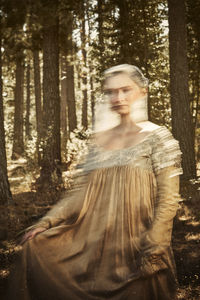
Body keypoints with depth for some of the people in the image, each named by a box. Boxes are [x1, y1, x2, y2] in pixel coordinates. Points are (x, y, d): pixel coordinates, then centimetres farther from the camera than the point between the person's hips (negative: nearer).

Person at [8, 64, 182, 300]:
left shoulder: (157, 137, -2)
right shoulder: (99, 140, 11)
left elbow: (168, 200, -8)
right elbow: (81, 190, 8)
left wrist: (151, 249, -16)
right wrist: (45, 223, -3)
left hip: (136, 246, -4)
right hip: (95, 242, 5)